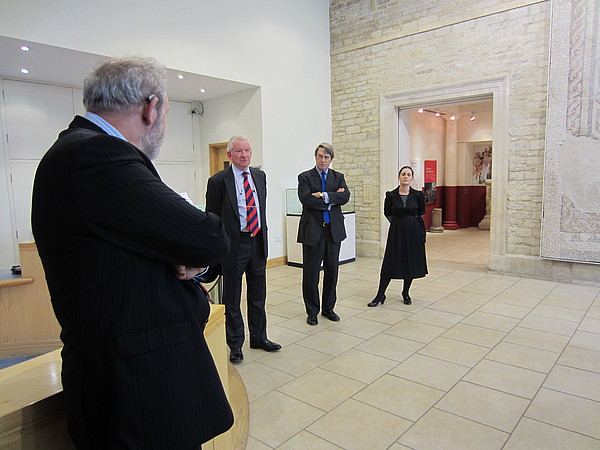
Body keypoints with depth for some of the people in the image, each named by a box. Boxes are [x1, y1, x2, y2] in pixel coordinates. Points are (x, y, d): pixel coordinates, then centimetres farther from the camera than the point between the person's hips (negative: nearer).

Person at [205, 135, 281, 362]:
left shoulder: (260, 176, 8)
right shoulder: (218, 181, -9)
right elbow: (212, 218, -6)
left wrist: (263, 234, 13)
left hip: (258, 242, 5)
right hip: (234, 244, -5)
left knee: (258, 295, 17)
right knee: (232, 299, 8)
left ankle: (259, 337, 34)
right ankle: (235, 344, 23)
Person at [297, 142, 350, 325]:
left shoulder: (338, 177, 11)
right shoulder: (305, 177, 1)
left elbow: (345, 196, -7)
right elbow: (306, 199, -15)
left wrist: (323, 195, -16)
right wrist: (332, 201, -10)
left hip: (334, 230, 3)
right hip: (313, 230, -3)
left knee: (332, 271, 11)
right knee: (311, 273, 3)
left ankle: (328, 308, 26)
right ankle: (312, 312, 17)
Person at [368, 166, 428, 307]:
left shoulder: (418, 195, -2)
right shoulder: (391, 195, -3)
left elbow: (421, 213, 12)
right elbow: (387, 213, 12)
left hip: (413, 232, 1)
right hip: (396, 232, -1)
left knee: (411, 262, 8)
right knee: (390, 263, -1)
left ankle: (406, 293, 27)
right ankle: (380, 295, 7)